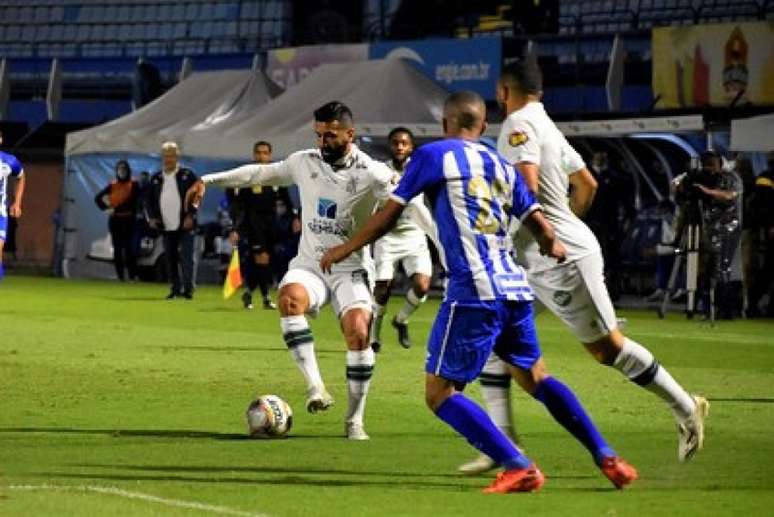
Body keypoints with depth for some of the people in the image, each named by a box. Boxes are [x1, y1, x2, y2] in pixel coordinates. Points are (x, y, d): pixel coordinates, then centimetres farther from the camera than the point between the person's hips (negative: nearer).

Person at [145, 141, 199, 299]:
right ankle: (175, 289, 15)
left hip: (184, 227, -4)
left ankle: (188, 289, -7)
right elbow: (149, 200, 15)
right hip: (166, 227, 4)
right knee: (170, 261, 7)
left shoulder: (188, 175, 0)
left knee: (186, 259, -8)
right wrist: (151, 217, 2)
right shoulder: (156, 179, 11)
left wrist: (190, 215, -11)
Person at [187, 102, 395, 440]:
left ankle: (355, 421, -7)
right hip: (309, 265, 3)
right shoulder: (305, 163, 4)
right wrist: (208, 181, 15)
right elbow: (260, 173, 16)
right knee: (289, 296, -33)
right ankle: (315, 386, -34)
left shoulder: (371, 174, -9)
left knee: (358, 333, -24)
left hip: (350, 270, -2)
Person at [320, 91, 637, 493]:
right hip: (515, 287, 6)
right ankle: (607, 458, 18)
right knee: (535, 378, 24)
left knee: (440, 393, -1)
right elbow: (542, 230, 17)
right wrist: (553, 247, 40)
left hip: (473, 291, -6)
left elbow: (390, 214, 1)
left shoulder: (433, 155, 3)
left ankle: (518, 467, -14)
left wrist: (346, 249, 15)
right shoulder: (501, 166, 17)